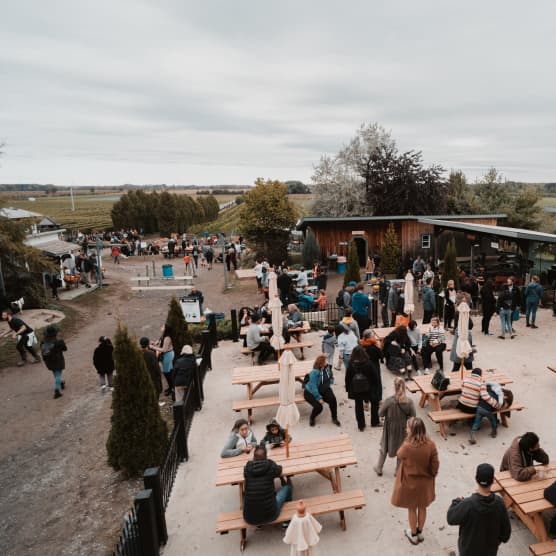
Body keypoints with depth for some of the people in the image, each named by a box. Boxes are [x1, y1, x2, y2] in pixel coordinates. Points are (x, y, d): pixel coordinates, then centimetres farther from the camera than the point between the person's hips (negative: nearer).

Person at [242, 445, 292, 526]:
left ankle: (258, 524, 39)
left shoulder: (247, 468, -7)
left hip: (250, 519, 2)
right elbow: (279, 471, 12)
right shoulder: (271, 466, -10)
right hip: (270, 516, -2)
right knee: (287, 486, 20)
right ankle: (286, 521, 37)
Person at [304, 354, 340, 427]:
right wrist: (319, 398, -28)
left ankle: (334, 418, -1)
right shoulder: (315, 372, -29)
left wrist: (330, 382, -6)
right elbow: (313, 387, -28)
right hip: (310, 392, -6)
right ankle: (312, 418, 11)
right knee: (318, 407, -24)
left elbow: (331, 377, 13)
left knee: (332, 399, -21)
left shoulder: (326, 368, -8)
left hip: (323, 390, 6)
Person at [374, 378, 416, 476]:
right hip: (403, 429, 1)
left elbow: (380, 414, -14)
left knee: (384, 448, 23)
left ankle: (379, 469, 40)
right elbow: (413, 416, -11)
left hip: (390, 429, -1)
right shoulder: (409, 402, -24)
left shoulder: (388, 401, -28)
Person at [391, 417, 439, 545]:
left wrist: (406, 442, -9)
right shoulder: (430, 445, -21)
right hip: (425, 482, 3)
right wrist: (431, 476, 8)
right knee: (422, 507, 25)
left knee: (412, 509, 20)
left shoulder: (407, 446, -31)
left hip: (410, 482, -3)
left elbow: (399, 456, -8)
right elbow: (435, 465, -10)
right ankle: (420, 532, 45)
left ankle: (413, 535, 39)